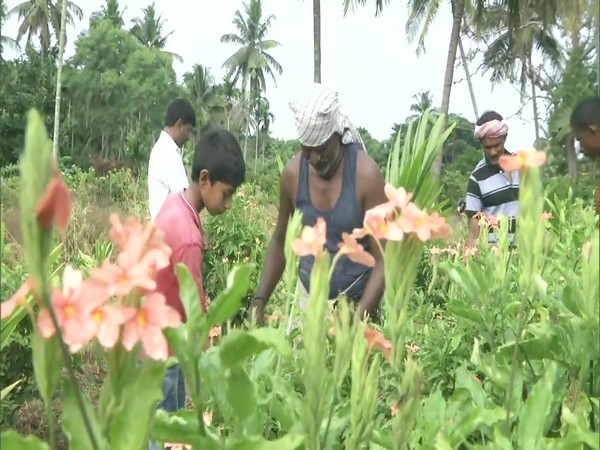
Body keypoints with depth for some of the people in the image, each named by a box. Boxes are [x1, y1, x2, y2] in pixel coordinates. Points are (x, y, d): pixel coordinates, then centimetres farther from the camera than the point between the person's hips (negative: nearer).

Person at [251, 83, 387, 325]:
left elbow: (383, 259, -15)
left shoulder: (365, 174, -17)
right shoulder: (292, 173, -7)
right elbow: (280, 242, 7)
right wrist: (259, 301, -2)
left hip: (357, 300, -3)